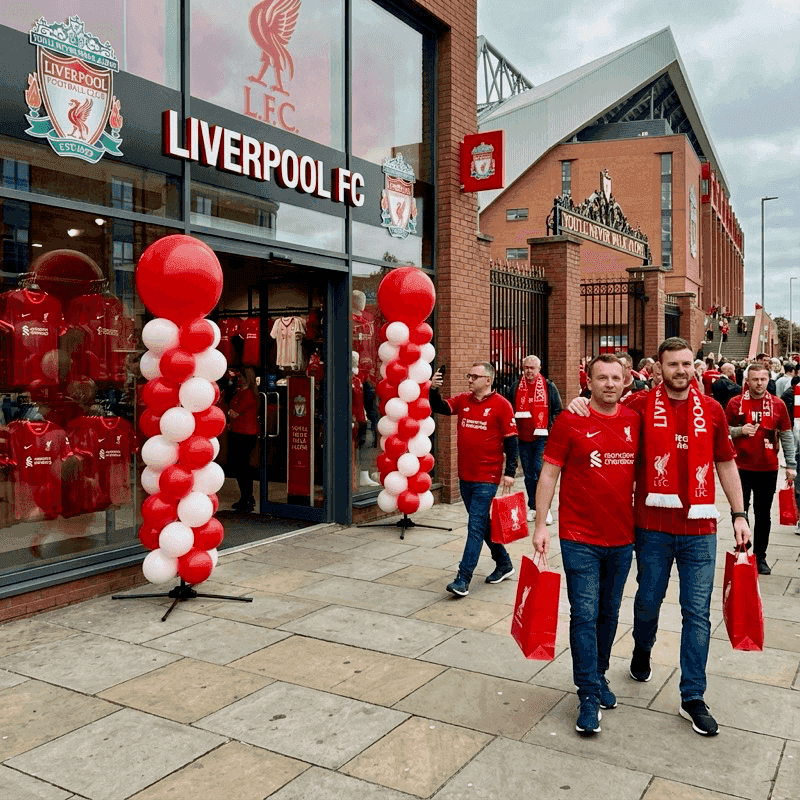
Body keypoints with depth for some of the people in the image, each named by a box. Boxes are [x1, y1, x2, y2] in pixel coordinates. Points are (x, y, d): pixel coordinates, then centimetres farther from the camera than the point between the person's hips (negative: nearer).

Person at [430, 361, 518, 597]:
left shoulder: (500, 405, -7)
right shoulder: (463, 400, 9)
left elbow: (511, 440, -7)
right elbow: (440, 408, 1)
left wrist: (510, 471, -11)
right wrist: (433, 390, -18)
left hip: (487, 478, -7)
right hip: (465, 476, 7)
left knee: (476, 526, -7)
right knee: (482, 524, 17)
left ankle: (463, 580, -5)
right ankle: (504, 564, 35)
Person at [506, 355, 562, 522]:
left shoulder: (549, 386, 1)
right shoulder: (516, 387, 8)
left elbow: (558, 410, 5)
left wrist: (551, 428, -5)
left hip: (542, 437, -3)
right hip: (523, 438, 3)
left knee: (541, 471, -9)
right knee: (529, 474, 11)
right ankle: (532, 508, 21)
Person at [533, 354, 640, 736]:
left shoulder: (635, 421, 4)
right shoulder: (570, 421, -8)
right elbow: (549, 473, -5)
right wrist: (541, 524, -9)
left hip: (622, 536, 4)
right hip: (580, 537, -4)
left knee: (609, 613, 16)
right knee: (585, 615, -2)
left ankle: (599, 676, 34)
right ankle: (589, 695, 8)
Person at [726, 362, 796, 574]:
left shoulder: (777, 405, 1)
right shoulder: (736, 403, -2)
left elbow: (787, 436, 4)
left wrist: (791, 465, 1)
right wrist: (740, 430, -17)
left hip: (768, 469, 1)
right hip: (741, 467, -1)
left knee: (763, 515, 9)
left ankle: (760, 557, 20)